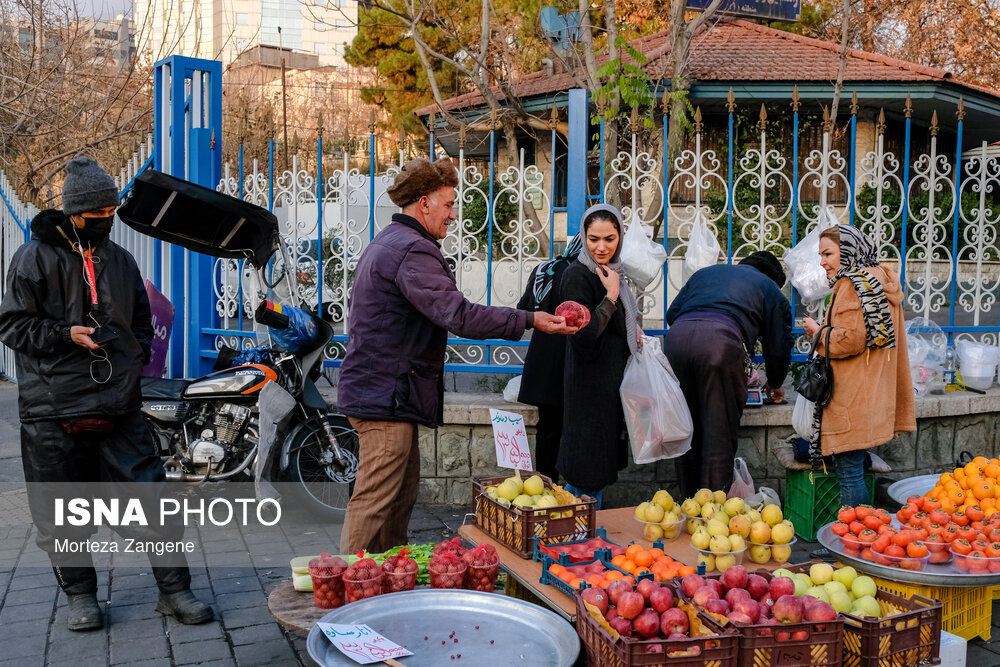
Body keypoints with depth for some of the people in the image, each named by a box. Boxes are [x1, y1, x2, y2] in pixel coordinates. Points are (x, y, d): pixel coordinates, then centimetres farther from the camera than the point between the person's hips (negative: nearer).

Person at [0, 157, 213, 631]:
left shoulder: (120, 260, 12)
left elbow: (142, 318, 24)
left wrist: (137, 353, 8)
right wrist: (66, 335, -15)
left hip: (119, 404, 3)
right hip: (52, 409, -3)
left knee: (150, 495, 1)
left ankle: (174, 589, 11)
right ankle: (79, 593, 26)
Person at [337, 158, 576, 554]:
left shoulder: (388, 243, 19)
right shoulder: (413, 250, -17)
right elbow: (457, 314, -27)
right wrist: (529, 320, -23)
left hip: (375, 388, 11)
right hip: (387, 395, -11)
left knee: (403, 490, 18)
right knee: (375, 501, -5)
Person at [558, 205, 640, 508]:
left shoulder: (612, 272, 12)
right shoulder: (577, 276, -15)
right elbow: (583, 335, -22)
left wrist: (634, 332, 7)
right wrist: (611, 297, -21)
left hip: (611, 383, 9)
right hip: (590, 384, -9)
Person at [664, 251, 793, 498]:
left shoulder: (706, 272, 38)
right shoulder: (770, 288, 27)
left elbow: (672, 313, 28)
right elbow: (778, 346, 25)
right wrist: (775, 384, 43)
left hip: (676, 337, 4)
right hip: (722, 340, -4)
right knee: (720, 434, 3)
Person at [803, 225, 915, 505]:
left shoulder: (853, 284, -13)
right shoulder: (881, 280, 17)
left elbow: (850, 339, -20)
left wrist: (818, 331, -4)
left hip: (852, 397, -10)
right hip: (873, 394, 10)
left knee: (849, 474, -5)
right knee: (855, 469, 19)